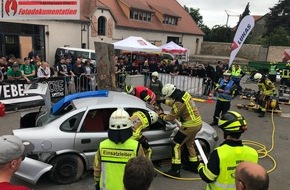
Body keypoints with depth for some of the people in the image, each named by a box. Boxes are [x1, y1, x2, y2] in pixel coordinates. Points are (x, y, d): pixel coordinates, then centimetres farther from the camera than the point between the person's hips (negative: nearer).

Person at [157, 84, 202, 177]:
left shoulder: (179, 103, -25)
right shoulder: (185, 93, 0)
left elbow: (171, 117, -12)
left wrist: (161, 115, 4)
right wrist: (164, 101, 12)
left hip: (190, 125, -9)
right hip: (198, 123, 9)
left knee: (176, 145, 0)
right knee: (189, 144, 25)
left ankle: (175, 170, 3)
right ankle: (194, 166, 36)